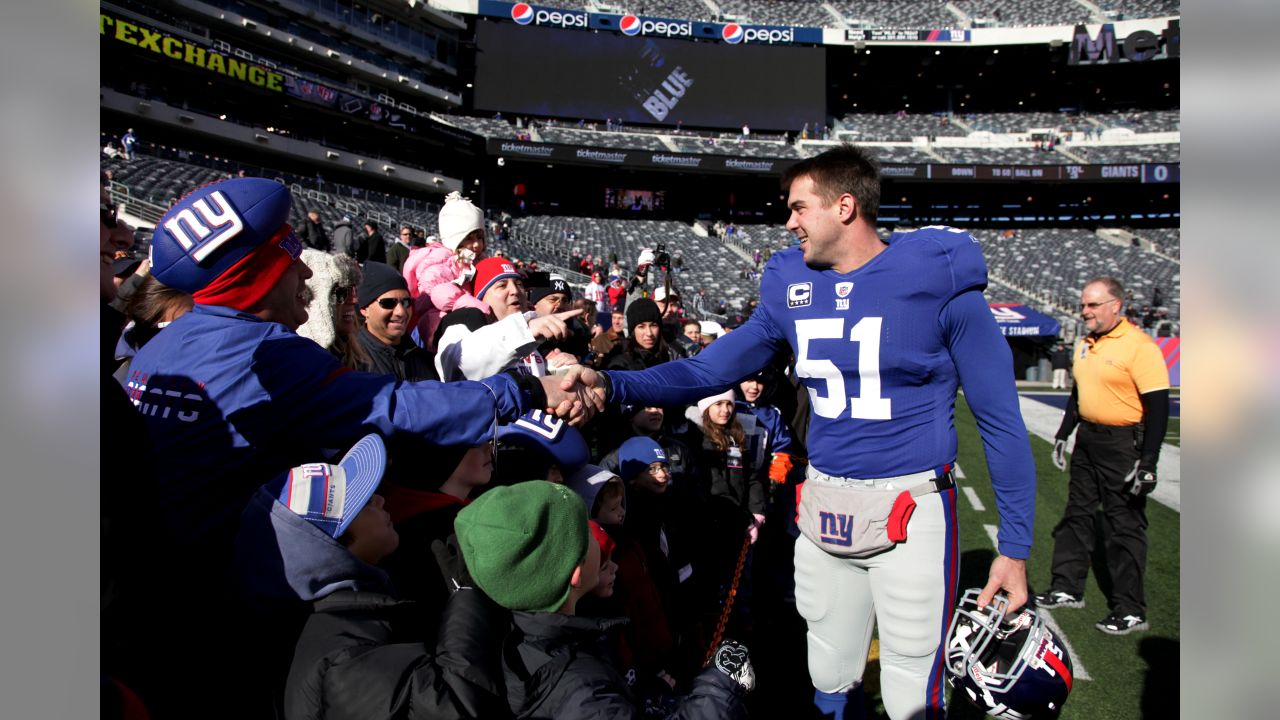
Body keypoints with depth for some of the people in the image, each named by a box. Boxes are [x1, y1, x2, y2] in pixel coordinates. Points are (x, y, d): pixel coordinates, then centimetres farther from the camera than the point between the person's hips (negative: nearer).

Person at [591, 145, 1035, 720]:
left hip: (911, 510, -4)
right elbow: (711, 368, 5)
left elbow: (1000, 417, -7)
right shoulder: (791, 287, 4)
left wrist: (1014, 545, -7)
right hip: (822, 509, 5)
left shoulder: (939, 279, -11)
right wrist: (612, 384, -9)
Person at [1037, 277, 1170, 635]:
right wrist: (1063, 435, 21)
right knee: (1076, 515, 14)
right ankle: (1067, 589, 27)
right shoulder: (1085, 344, 10)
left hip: (1123, 444, -8)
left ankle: (1130, 610, 12)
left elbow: (1158, 406, -17)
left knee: (1125, 526, 0)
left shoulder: (1139, 345, -15)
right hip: (1087, 440, 8)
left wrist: (1148, 462, -20)